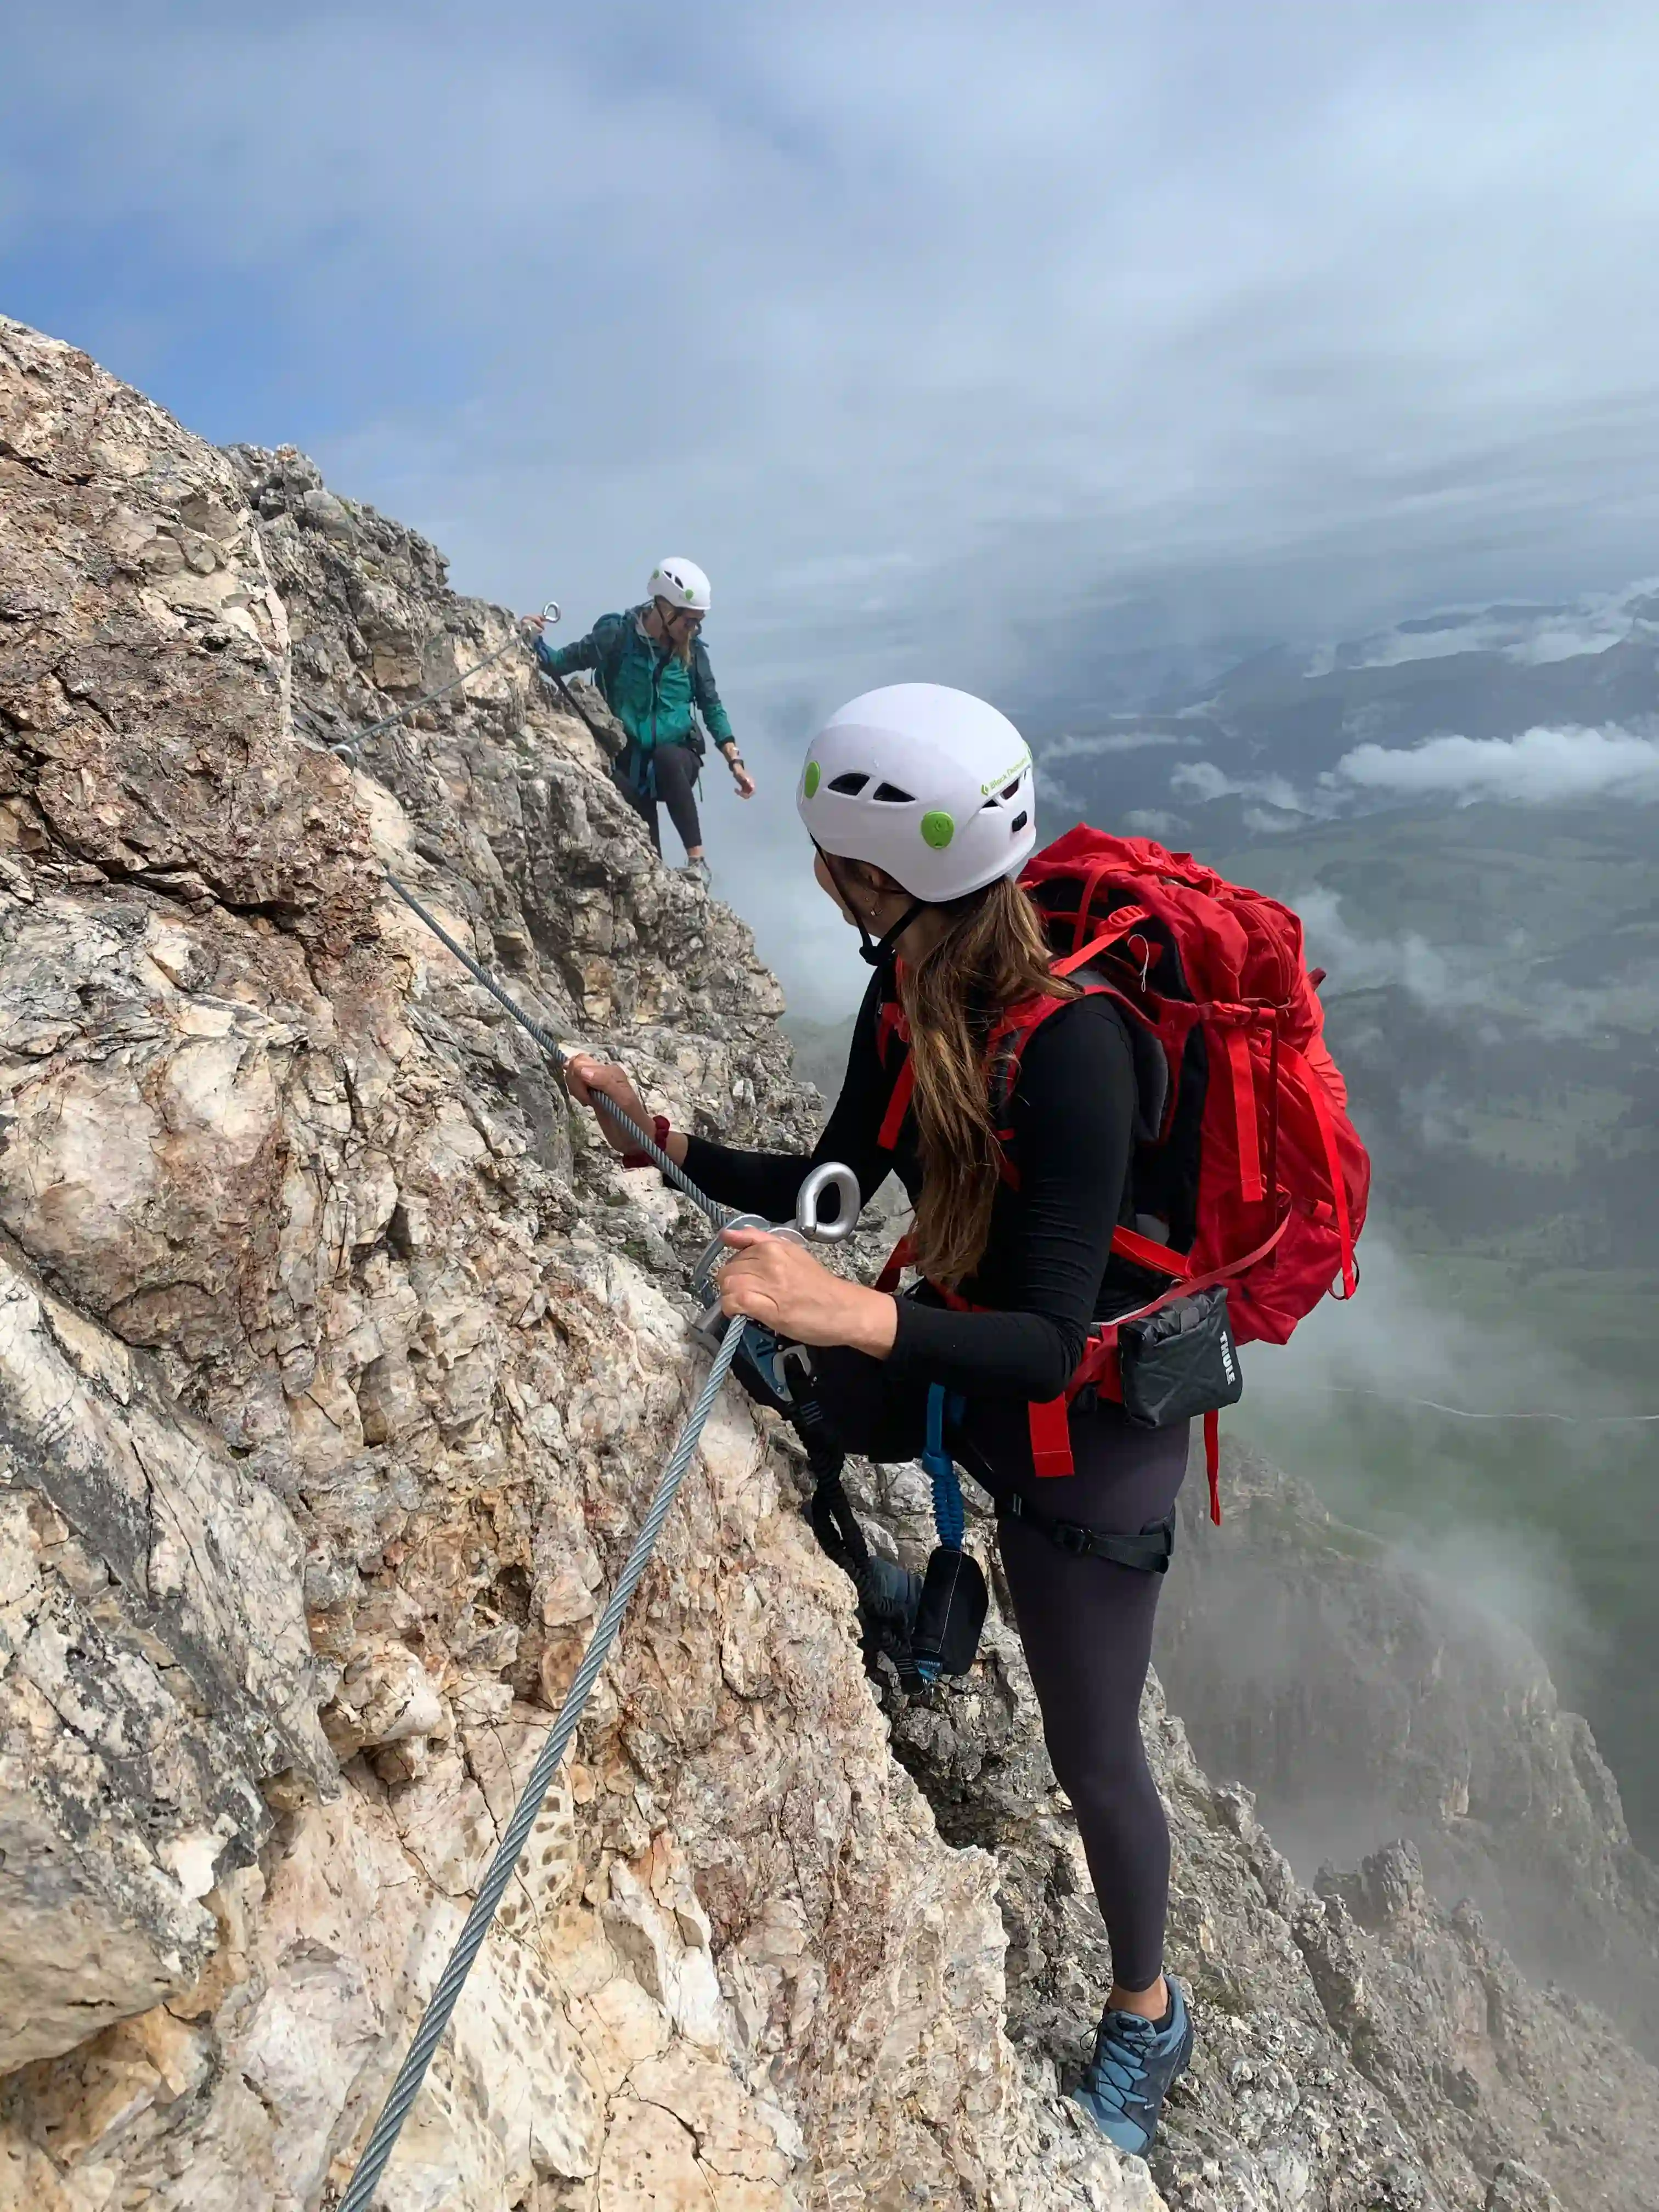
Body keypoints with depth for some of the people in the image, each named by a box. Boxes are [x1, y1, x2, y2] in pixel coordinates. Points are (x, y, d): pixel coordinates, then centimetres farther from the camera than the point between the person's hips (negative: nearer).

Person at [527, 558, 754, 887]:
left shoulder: (692, 649, -1)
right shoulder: (617, 636, -8)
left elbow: (712, 708, 6)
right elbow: (560, 663, -3)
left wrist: (735, 763, -2)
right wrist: (534, 641, -25)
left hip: (679, 759, 0)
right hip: (630, 764, 0)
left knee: (665, 756, -35)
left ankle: (697, 861, -33)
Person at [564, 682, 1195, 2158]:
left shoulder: (1070, 1049, -35)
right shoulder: (912, 980, -13)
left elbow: (1052, 1347, -35)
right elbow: (837, 1179, 1)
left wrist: (855, 1313, -48)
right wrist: (665, 1140, -6)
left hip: (1088, 1419, -7)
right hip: (956, 1348, 7)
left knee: (1092, 1752, 11)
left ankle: (1147, 2021, 42)